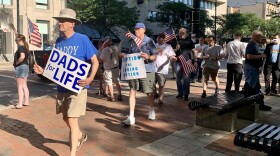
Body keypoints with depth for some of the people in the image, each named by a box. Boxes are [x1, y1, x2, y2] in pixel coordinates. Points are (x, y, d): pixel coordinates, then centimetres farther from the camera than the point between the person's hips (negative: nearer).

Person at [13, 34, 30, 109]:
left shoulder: (21, 47, -15)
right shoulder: (25, 47, 13)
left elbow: (22, 57, -32)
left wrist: (16, 63, -17)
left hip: (20, 67, -9)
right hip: (25, 66, 9)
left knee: (20, 86, -6)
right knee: (24, 86, 15)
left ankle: (20, 104, -4)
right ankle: (26, 101, 21)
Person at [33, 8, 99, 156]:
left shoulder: (82, 39, -12)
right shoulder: (59, 41, 5)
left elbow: (95, 61, -10)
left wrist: (90, 78, -26)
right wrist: (43, 70, -2)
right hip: (62, 87, 7)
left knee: (72, 120, -6)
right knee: (66, 118, 19)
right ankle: (80, 136, 47)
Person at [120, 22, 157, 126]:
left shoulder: (149, 41, -4)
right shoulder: (133, 43, 11)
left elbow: (154, 57, -7)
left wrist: (148, 57, -26)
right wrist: (124, 55, -2)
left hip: (147, 70, -4)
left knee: (149, 92, 9)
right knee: (132, 91, -5)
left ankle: (151, 111, 36)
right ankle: (131, 117, -4)